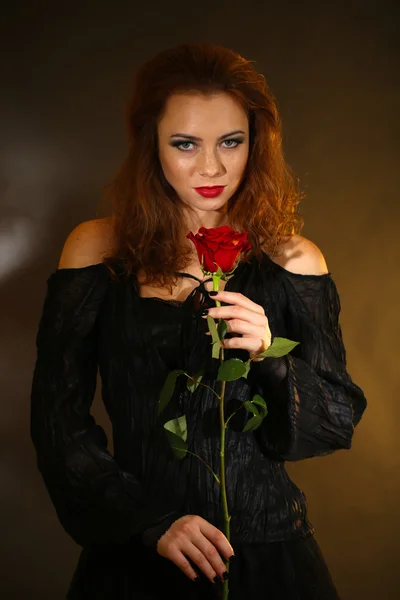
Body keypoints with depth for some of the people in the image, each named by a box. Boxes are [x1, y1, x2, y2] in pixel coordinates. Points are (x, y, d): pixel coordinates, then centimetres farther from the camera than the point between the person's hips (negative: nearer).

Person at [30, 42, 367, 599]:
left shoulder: (293, 260, -3)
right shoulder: (98, 249, -5)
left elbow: (340, 423, -1)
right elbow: (58, 422, -4)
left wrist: (271, 358, -19)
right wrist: (152, 524, -13)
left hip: (268, 552, 1)